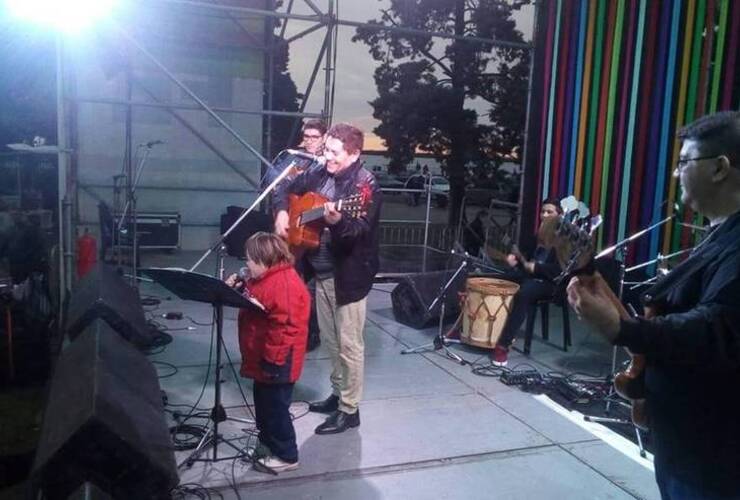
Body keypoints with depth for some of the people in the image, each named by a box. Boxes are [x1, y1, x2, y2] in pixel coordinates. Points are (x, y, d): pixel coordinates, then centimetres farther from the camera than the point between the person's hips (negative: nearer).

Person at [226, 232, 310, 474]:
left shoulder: (285, 283, -25)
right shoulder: (264, 278, 9)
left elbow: (285, 326, -29)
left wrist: (272, 359, -25)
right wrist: (239, 289, 6)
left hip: (276, 364, -11)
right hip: (262, 361, 11)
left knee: (276, 408, 2)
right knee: (263, 404, 23)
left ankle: (286, 456, 17)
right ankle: (267, 444, 40)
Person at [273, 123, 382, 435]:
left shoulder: (364, 185, -17)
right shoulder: (319, 173, 5)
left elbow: (360, 230, -28)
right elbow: (288, 189, 20)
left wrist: (338, 221, -47)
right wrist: (282, 212, 1)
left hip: (348, 275, -8)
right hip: (321, 272, 8)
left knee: (349, 344, 2)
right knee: (329, 339, 18)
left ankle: (349, 410, 14)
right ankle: (338, 393, 35)